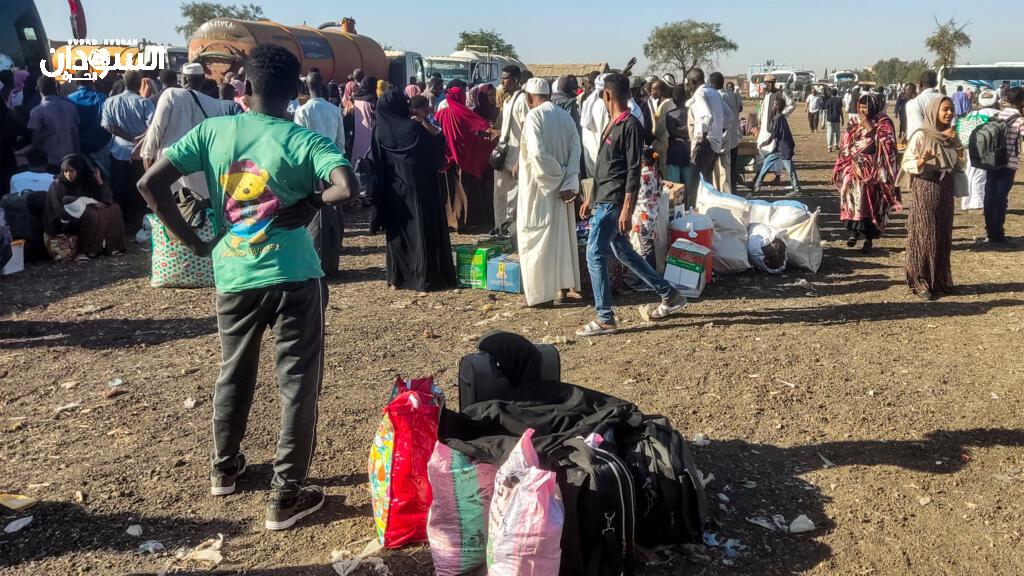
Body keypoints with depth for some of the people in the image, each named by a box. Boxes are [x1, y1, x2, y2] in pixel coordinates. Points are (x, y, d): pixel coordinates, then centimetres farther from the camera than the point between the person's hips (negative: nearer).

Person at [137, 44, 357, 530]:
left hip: (233, 276, 4)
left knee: (233, 375, 23)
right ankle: (286, 497, 13)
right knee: (298, 384, 7)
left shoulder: (212, 131, 0)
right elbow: (347, 185, -26)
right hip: (294, 276, -3)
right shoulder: (301, 139, -9)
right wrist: (311, 202, -6)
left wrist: (192, 241, 2)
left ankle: (224, 469, 40)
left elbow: (150, 184, -5)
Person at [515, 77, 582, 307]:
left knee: (538, 236, 1)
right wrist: (567, 183, -9)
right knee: (562, 234, 14)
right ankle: (562, 286, 21)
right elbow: (576, 151, -3)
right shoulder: (566, 116, 5)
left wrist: (558, 176, -12)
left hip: (540, 186, -6)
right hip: (562, 186, 6)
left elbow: (537, 153, -24)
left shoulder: (534, 116, -13)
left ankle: (542, 290, 3)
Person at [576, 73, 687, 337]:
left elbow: (634, 170, -18)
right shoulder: (613, 124, 15)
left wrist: (627, 209, -22)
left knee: (595, 254, -8)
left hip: (613, 203, -10)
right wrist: (592, 198, 22)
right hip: (604, 200, 10)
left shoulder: (631, 126, -14)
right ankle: (669, 295, 25)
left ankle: (605, 319, -1)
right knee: (623, 252, 15)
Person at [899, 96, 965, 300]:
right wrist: (923, 160, -30)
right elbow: (906, 164, -10)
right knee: (924, 236, -2)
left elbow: (959, 166, 12)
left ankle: (940, 280, 19)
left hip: (946, 189, 6)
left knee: (943, 236, 9)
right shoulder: (921, 135, -8)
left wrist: (955, 143, -3)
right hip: (926, 189, -6)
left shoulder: (951, 136, 9)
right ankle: (920, 282, 7)